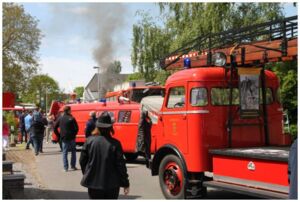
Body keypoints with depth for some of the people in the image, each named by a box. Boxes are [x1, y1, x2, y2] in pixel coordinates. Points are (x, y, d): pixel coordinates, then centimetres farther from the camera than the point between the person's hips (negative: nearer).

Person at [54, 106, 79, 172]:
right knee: (73, 152, 12)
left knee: (64, 152, 8)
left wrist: (59, 135, 9)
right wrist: (74, 134, 2)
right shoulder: (71, 118, -9)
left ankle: (65, 167, 4)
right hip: (71, 138, -3)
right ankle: (73, 166, 11)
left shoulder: (60, 118, 3)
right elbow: (76, 128, -13)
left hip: (64, 138, 3)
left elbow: (55, 128, 5)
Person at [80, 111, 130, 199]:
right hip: (112, 184, -1)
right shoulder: (115, 143, -10)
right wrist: (125, 183, 0)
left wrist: (86, 174, 18)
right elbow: (120, 165, -9)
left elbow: (82, 161, 0)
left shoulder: (89, 141, -6)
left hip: (93, 183, 1)